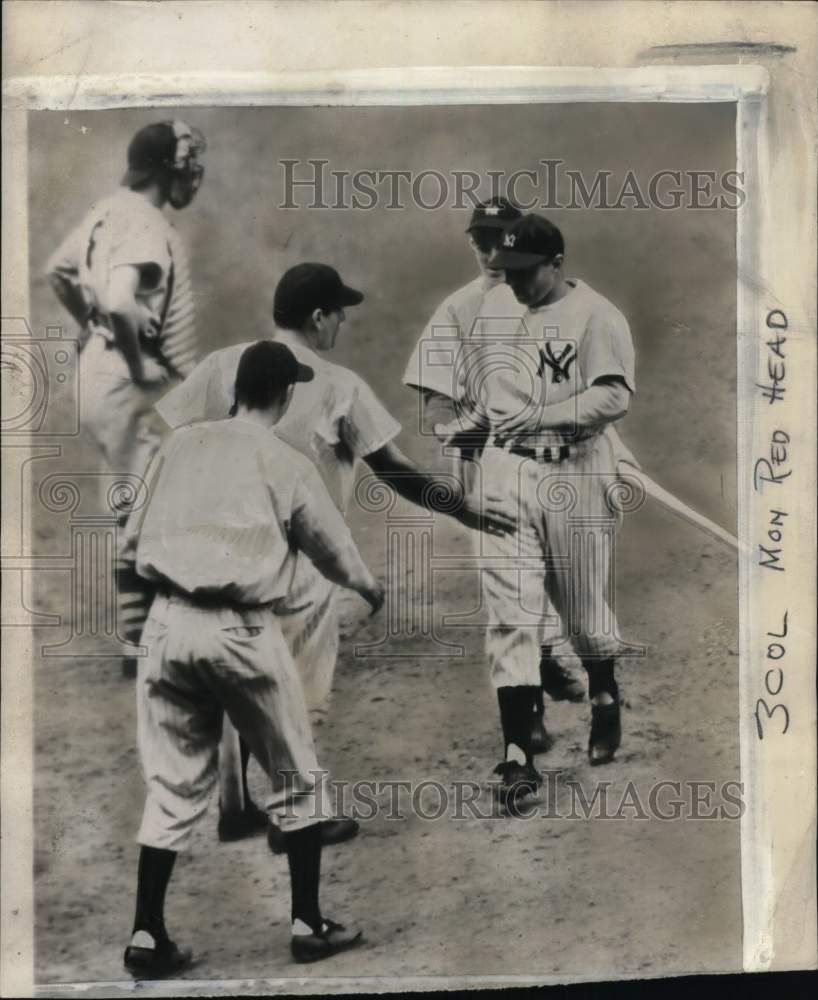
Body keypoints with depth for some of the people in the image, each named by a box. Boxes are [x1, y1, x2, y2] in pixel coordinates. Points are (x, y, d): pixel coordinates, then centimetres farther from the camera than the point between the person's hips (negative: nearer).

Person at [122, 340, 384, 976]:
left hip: (169, 621, 4)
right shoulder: (287, 465, -2)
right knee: (297, 780, 13)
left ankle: (147, 937, 14)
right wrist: (372, 590, 30)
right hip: (241, 630, -4)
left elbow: (135, 536, 12)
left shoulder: (180, 446, 8)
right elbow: (335, 551, 10)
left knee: (173, 785, 14)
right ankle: (309, 925, 19)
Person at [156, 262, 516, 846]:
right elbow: (395, 471, -8)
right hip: (296, 563, -5)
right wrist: (465, 509, 2)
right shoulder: (338, 387, -11)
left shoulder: (223, 366, 0)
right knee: (298, 693, 11)